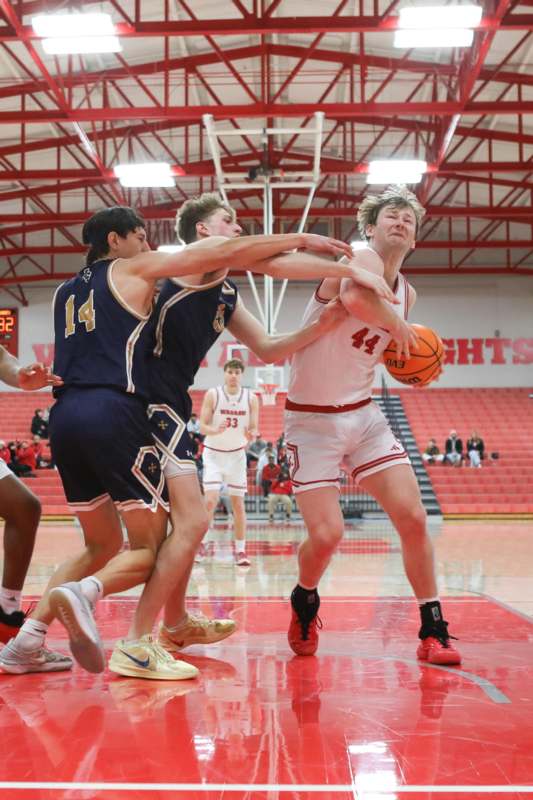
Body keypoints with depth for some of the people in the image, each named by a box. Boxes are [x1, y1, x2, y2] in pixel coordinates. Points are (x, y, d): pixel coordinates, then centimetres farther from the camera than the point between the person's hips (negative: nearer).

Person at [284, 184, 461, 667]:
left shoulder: (407, 294, 9)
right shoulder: (362, 260, -15)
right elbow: (355, 297, -41)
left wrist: (412, 360, 7)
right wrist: (399, 327, -23)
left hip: (364, 415, 7)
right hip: (311, 419, -6)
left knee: (413, 518, -5)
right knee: (326, 534, -12)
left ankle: (434, 632, 8)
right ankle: (304, 602, 21)